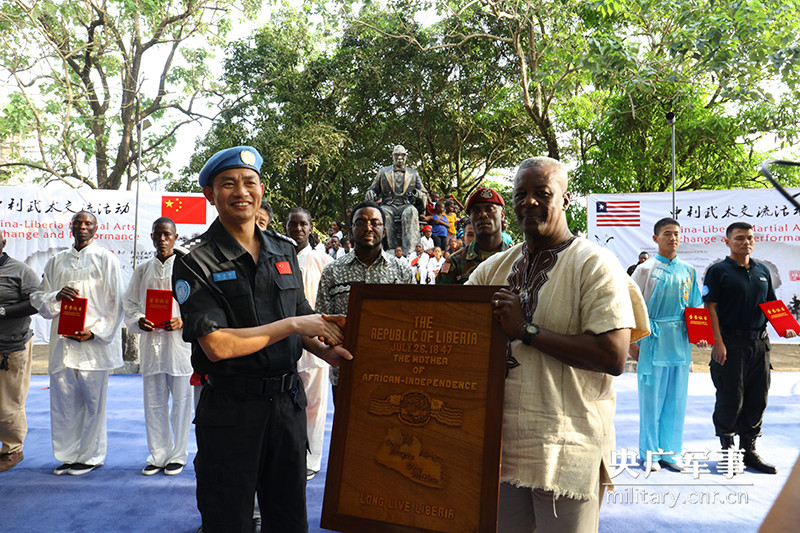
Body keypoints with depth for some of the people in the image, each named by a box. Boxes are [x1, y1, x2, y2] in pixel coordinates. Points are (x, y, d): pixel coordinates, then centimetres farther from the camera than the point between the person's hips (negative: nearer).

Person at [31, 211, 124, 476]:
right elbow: (38, 298, 14)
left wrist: (95, 331, -11)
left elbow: (116, 303, 1)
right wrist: (56, 296, -9)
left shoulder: (106, 259, 5)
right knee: (63, 399, 6)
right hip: (62, 341, 4)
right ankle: (68, 455, 20)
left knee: (92, 400, 1)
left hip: (94, 342, -4)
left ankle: (90, 456, 15)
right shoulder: (56, 262, 16)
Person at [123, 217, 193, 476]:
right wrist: (139, 320, -6)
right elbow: (129, 302, 14)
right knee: (154, 403, 9)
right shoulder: (143, 270, 13)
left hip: (180, 342, -3)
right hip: (151, 342, 3)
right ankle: (158, 455, 22)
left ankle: (177, 455, 17)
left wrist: (183, 322, -17)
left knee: (181, 401, 3)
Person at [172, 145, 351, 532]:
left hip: (287, 400, 5)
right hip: (230, 409, -4)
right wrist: (294, 325, -17)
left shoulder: (284, 250, 8)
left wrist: (324, 351, -3)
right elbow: (217, 345, -19)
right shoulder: (195, 263, -9)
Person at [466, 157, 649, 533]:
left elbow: (614, 357, -18)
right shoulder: (494, 268, 10)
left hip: (566, 450, -5)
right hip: (500, 443, 6)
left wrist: (527, 330, -17)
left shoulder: (595, 265, -8)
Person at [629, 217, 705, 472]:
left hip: (681, 341, 4)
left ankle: (670, 452, 20)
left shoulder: (688, 271, 11)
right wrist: (631, 341, -6)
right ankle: (649, 453, 14)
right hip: (652, 340, -4)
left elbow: (696, 307, 17)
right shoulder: (646, 269, -1)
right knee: (651, 396, 1)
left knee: (676, 398, 8)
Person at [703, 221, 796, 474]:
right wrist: (718, 342, -16)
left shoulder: (763, 271, 14)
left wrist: (784, 327, 0)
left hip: (759, 344, 6)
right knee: (731, 399, -1)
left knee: (757, 400, 10)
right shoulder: (718, 271, -3)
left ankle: (749, 451, 22)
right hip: (730, 343, -6)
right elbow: (710, 307, -9)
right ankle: (727, 448, 16)